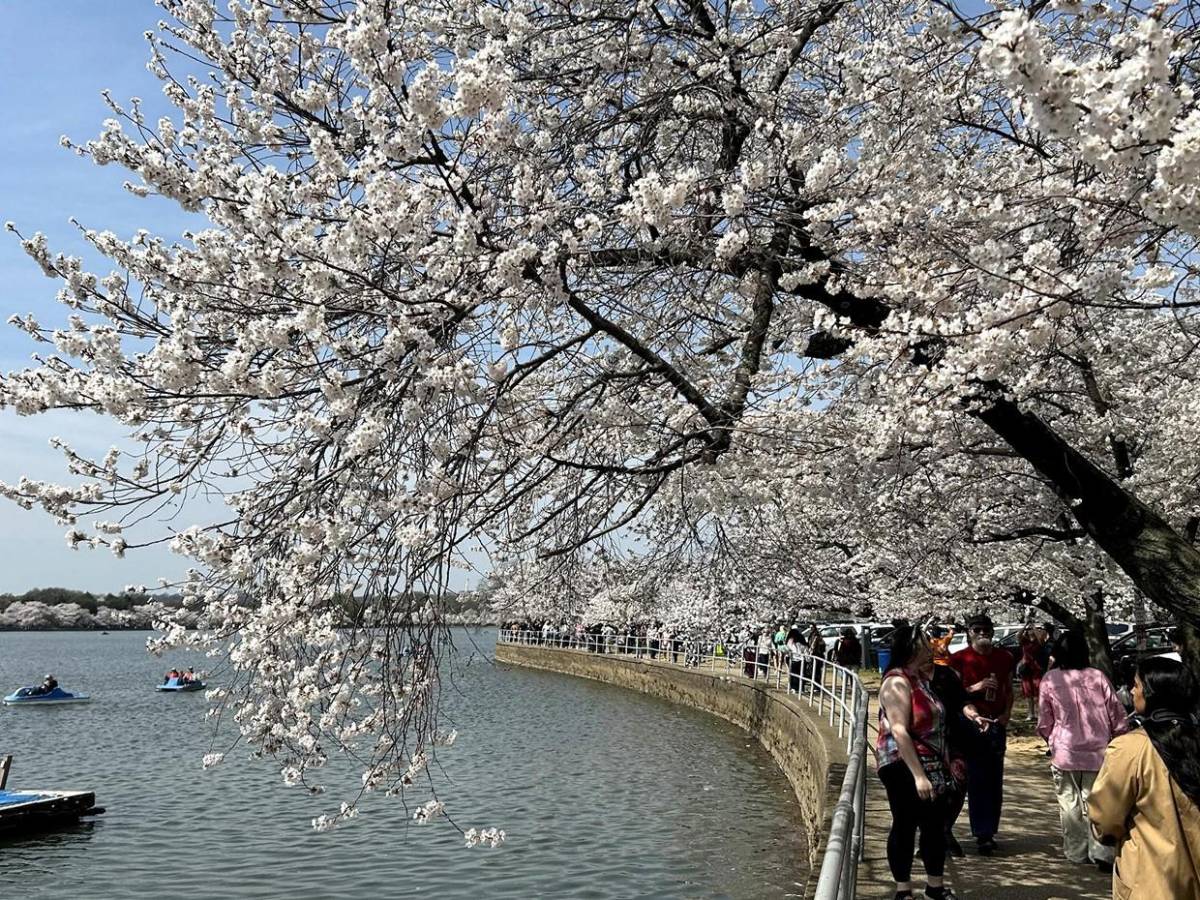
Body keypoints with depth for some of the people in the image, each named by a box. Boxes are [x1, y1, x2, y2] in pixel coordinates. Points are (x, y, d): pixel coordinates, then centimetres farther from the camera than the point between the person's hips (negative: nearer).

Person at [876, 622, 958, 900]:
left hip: (930, 766, 9)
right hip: (903, 766, -9)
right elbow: (899, 732, -23)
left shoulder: (920, 679, 11)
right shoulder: (897, 683, -17)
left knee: (936, 825, 14)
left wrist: (947, 761, 21)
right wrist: (918, 775, -26)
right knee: (905, 825, 2)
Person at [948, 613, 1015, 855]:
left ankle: (986, 834, 15)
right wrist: (975, 688, -16)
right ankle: (984, 834, 2)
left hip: (996, 724, 4)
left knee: (994, 781, 6)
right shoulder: (960, 659, -3)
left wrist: (1007, 713, 3)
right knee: (975, 781, -3)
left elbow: (1009, 689, 19)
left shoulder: (1004, 657, 8)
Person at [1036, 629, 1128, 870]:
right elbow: (1118, 717, 0)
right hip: (1098, 752, 1)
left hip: (1065, 753, -1)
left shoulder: (1050, 680, -6)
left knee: (1070, 803, 12)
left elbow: (1044, 723, 0)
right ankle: (1101, 852, -1)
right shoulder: (1097, 677, -5)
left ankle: (1077, 852, 19)